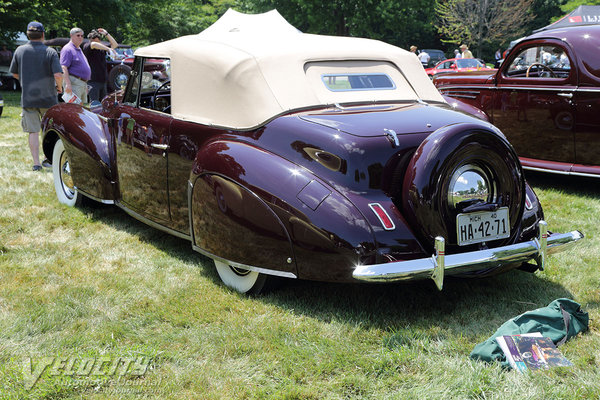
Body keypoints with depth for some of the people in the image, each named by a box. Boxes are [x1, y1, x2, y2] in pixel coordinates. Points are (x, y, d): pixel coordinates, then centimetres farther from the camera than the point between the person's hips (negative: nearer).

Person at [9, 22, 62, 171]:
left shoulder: (20, 50, -1)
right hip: (48, 97, -1)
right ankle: (49, 158, 24)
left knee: (33, 132, 5)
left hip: (27, 98, 1)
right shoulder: (50, 52, -10)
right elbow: (58, 75, -18)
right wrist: (59, 87, 1)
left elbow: (14, 73, 8)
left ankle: (36, 163, 2)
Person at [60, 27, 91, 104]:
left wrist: (85, 86, 26)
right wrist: (68, 84, -28)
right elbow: (63, 68, -18)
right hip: (73, 83, -10)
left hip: (83, 83, 10)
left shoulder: (79, 49, 22)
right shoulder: (68, 49, -8)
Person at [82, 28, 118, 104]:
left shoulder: (102, 49, 13)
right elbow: (93, 44, -25)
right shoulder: (86, 47, -3)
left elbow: (115, 44, 15)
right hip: (93, 81, -6)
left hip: (103, 81, 6)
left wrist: (106, 34, 6)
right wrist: (108, 49, -31)